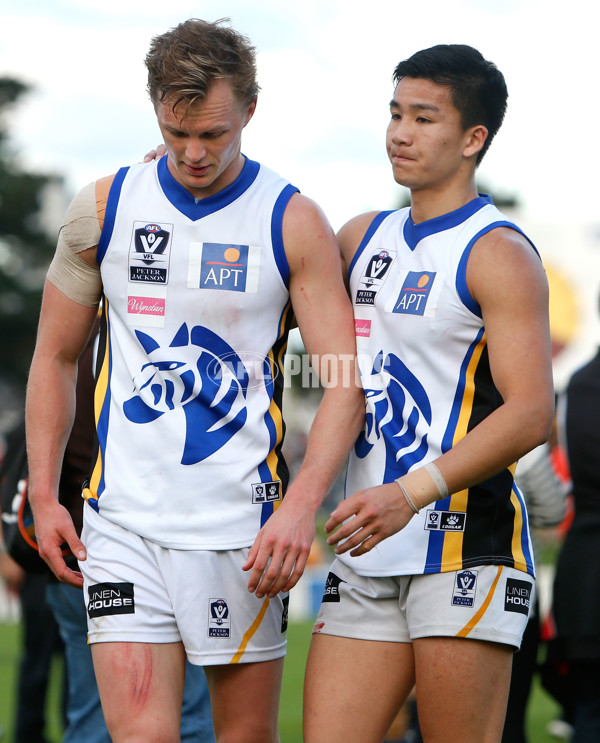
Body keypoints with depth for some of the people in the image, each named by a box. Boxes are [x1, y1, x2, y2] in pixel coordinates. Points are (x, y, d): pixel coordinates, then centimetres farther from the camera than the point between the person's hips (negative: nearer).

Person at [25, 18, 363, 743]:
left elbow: (347, 382, -7)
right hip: (124, 520, 1)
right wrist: (43, 494, 6)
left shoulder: (294, 224, -3)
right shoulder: (104, 208, 5)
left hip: (243, 525, -1)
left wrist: (302, 505, -21)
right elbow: (55, 357, 14)